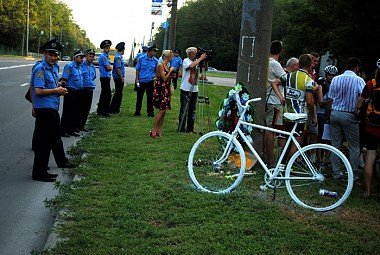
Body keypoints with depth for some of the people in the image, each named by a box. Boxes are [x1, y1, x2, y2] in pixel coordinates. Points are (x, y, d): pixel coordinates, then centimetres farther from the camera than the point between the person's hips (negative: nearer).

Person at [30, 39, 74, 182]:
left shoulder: (55, 67, 11)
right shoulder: (40, 69, -18)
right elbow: (38, 91, -25)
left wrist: (58, 84, 5)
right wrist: (57, 90, -16)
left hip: (53, 107, 10)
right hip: (44, 108, -10)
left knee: (56, 135, 26)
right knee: (45, 139, -8)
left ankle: (61, 161, 45)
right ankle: (39, 172, -3)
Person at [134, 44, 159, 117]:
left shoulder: (155, 61, 0)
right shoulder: (142, 58, -5)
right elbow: (137, 69, 1)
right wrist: (137, 79, -3)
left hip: (150, 81, 1)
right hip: (141, 81, -1)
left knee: (150, 97, 1)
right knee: (139, 97, 10)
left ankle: (150, 113, 9)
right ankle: (137, 112, 22)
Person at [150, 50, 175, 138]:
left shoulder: (167, 66, 14)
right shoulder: (160, 65, -12)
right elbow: (164, 78, -16)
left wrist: (172, 73, 10)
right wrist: (170, 71, -9)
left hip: (166, 89, 9)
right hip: (160, 89, -9)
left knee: (164, 110, 6)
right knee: (162, 110, -11)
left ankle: (159, 130, 11)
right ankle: (154, 129, -5)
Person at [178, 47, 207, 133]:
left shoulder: (196, 61, 10)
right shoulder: (186, 60, -7)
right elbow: (191, 66, -27)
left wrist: (205, 61, -2)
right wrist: (200, 58, -19)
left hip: (194, 89, 6)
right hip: (186, 89, -6)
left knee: (193, 110, 9)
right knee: (184, 110, -2)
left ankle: (190, 128, 16)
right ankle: (181, 128, 5)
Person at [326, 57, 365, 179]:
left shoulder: (335, 79, 6)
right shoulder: (359, 80, -6)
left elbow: (329, 100, 7)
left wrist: (328, 116, 14)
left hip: (334, 113, 4)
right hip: (349, 115, -4)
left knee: (335, 145, 10)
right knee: (354, 147, 6)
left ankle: (336, 173, 14)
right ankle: (353, 175, 7)